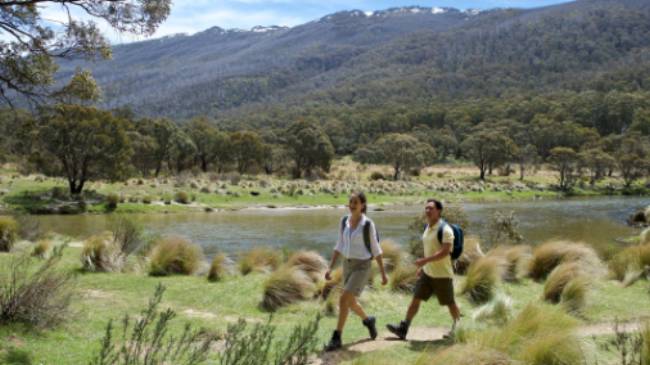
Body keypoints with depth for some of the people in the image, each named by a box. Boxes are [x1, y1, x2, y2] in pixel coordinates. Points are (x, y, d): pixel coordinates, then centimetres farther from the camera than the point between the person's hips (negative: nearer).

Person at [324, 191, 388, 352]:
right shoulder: (344, 221, 3)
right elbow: (340, 246, 9)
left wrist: (383, 273, -1)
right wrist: (330, 268, 3)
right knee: (351, 304, 17)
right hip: (348, 266, 6)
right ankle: (368, 320, 48)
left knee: (343, 300, -18)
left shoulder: (368, 224, -12)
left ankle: (336, 339, -8)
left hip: (363, 267, -6)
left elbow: (376, 249, -5)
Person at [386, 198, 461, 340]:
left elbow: (445, 252, -27)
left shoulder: (445, 229, -18)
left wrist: (425, 260, -31)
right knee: (416, 299, 0)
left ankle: (458, 328, 28)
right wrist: (422, 267, 19)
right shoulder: (427, 227, 7)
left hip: (442, 274, -7)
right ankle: (403, 329, -1)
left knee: (449, 303, 8)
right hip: (427, 273, 7)